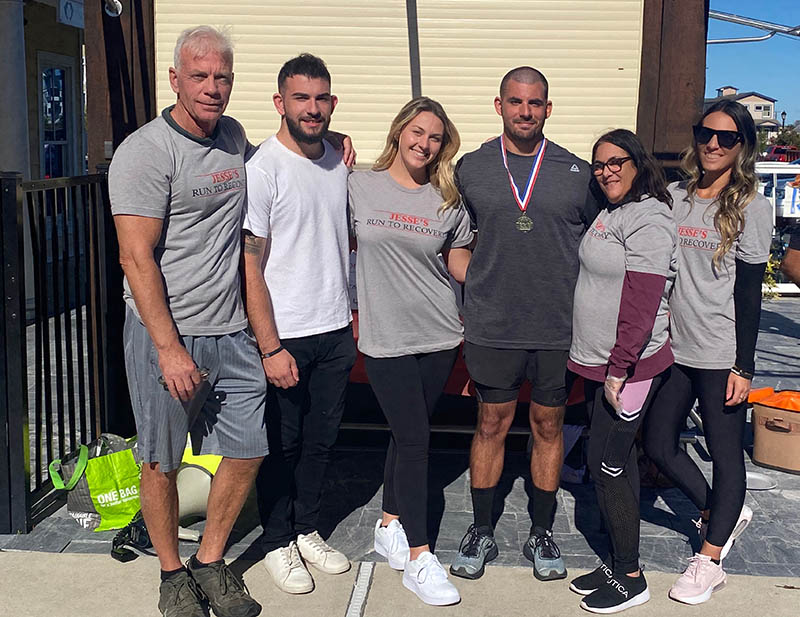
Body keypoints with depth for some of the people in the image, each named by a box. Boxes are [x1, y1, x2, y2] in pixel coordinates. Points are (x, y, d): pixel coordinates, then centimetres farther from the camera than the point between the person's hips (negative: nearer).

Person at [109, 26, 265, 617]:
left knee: (248, 452, 9)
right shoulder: (145, 151, -11)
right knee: (162, 461, 7)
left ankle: (211, 563, 29)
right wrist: (170, 349, -19)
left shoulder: (235, 135, 10)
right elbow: (137, 258, -16)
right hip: (165, 334, -6)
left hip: (233, 333, 6)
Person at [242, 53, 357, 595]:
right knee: (282, 445, 9)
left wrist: (356, 312, 13)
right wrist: (271, 347, -16)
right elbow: (250, 266, -15)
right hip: (285, 336, -5)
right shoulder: (263, 169, -13)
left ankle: (307, 529, 34)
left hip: (336, 332, 6)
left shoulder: (341, 161, 6)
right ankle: (278, 542, 27)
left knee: (321, 439, 16)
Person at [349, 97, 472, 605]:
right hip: (386, 337, -3)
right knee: (414, 438, -4)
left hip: (440, 334, 3)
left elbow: (460, 262, 12)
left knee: (410, 434, 13)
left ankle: (389, 525, 32)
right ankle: (419, 559, 6)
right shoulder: (360, 187, 0)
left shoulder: (447, 201, 6)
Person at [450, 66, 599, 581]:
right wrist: (478, 289, 4)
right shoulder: (470, 169, 2)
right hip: (492, 326, 0)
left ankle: (542, 533, 28)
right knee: (492, 424, 9)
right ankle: (482, 533, 25)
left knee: (548, 427, 12)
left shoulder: (578, 173, 2)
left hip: (560, 327, 1)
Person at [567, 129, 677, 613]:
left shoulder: (648, 220, -16)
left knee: (607, 465, -4)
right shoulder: (611, 213, 14)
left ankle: (630, 578, 10)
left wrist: (619, 369, -21)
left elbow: (641, 304, -21)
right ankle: (618, 564, 25)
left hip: (629, 367, -9)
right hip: (599, 363, 9)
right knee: (618, 461, 14)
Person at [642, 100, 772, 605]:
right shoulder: (673, 197, 7)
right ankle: (723, 513, 34)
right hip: (674, 347, 6)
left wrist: (744, 366, -11)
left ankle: (710, 560, 20)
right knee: (659, 444, 11)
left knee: (725, 453, 6)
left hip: (720, 354, -5)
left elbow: (749, 293, -7)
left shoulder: (751, 207, -5)